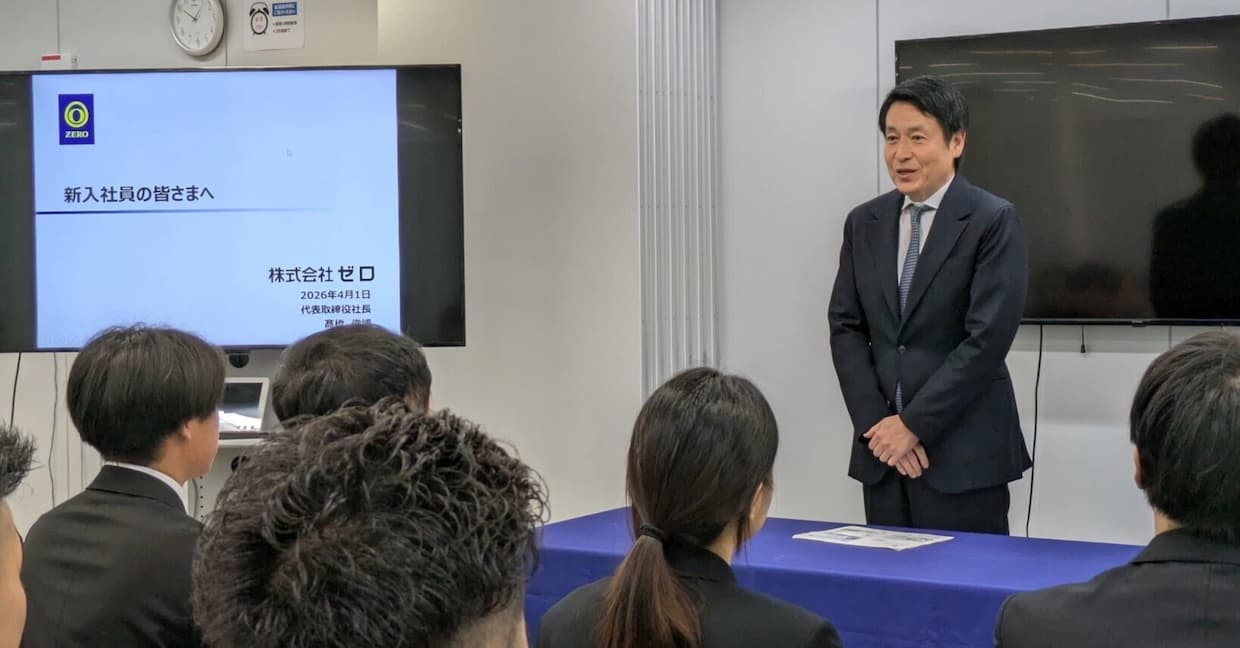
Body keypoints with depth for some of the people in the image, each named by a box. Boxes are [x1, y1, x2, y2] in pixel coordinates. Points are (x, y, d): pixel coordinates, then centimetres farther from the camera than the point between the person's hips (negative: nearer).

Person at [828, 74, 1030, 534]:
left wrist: (913, 423, -13)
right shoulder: (864, 223, 10)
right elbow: (845, 328, 8)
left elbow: (988, 337, -13)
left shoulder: (993, 221, -7)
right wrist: (876, 423, -5)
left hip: (964, 453, -5)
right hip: (883, 448, 5)